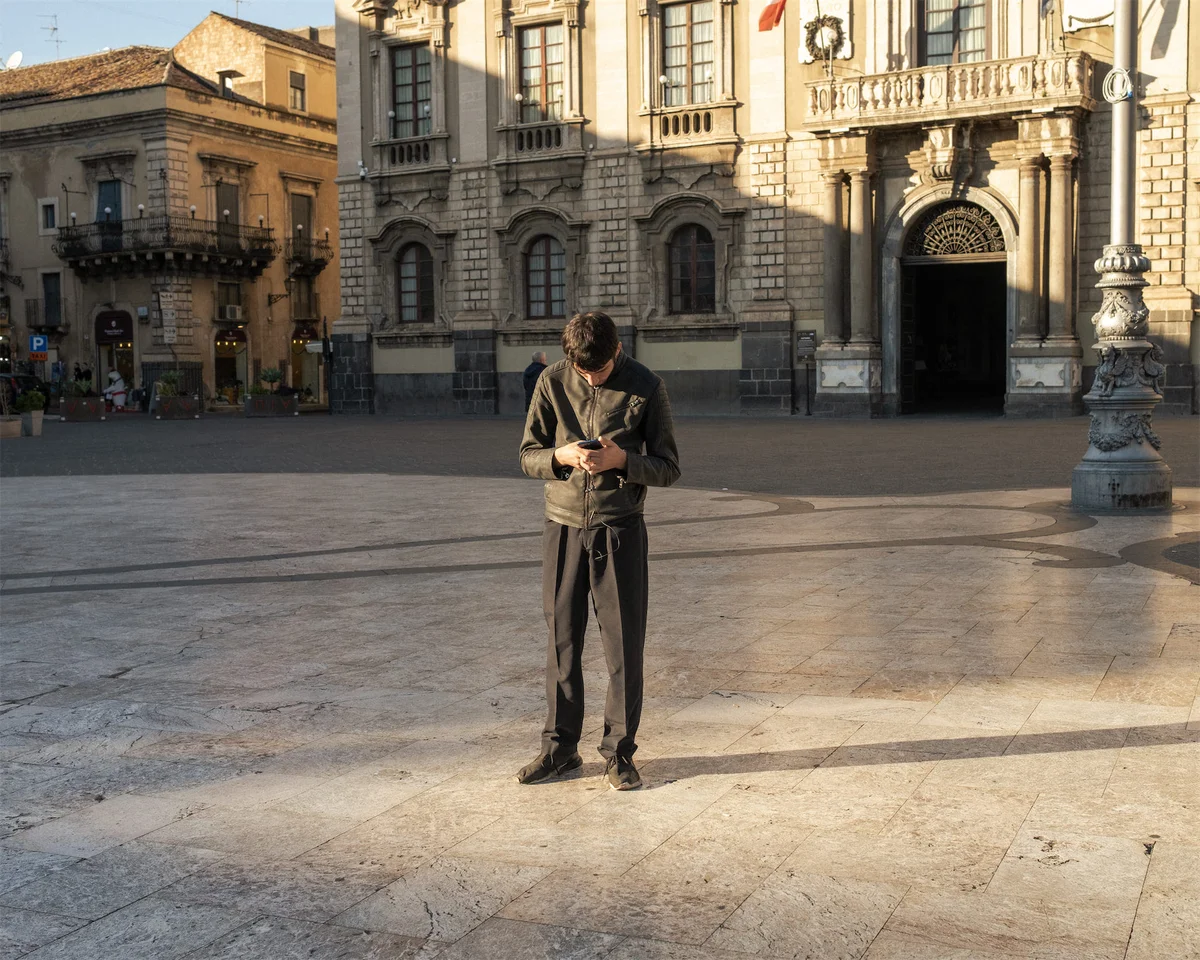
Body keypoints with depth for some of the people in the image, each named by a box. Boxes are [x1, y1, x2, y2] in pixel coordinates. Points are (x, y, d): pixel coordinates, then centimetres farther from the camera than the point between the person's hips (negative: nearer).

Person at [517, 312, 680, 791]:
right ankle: (560, 748, 21)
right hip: (563, 526, 2)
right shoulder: (552, 382, 0)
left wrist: (621, 459, -20)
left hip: (620, 530, -2)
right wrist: (561, 455, -16)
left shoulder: (646, 387, -5)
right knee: (561, 642, 8)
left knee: (624, 645, 3)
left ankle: (619, 752, 16)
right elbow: (528, 456, 5)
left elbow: (668, 467, -2)